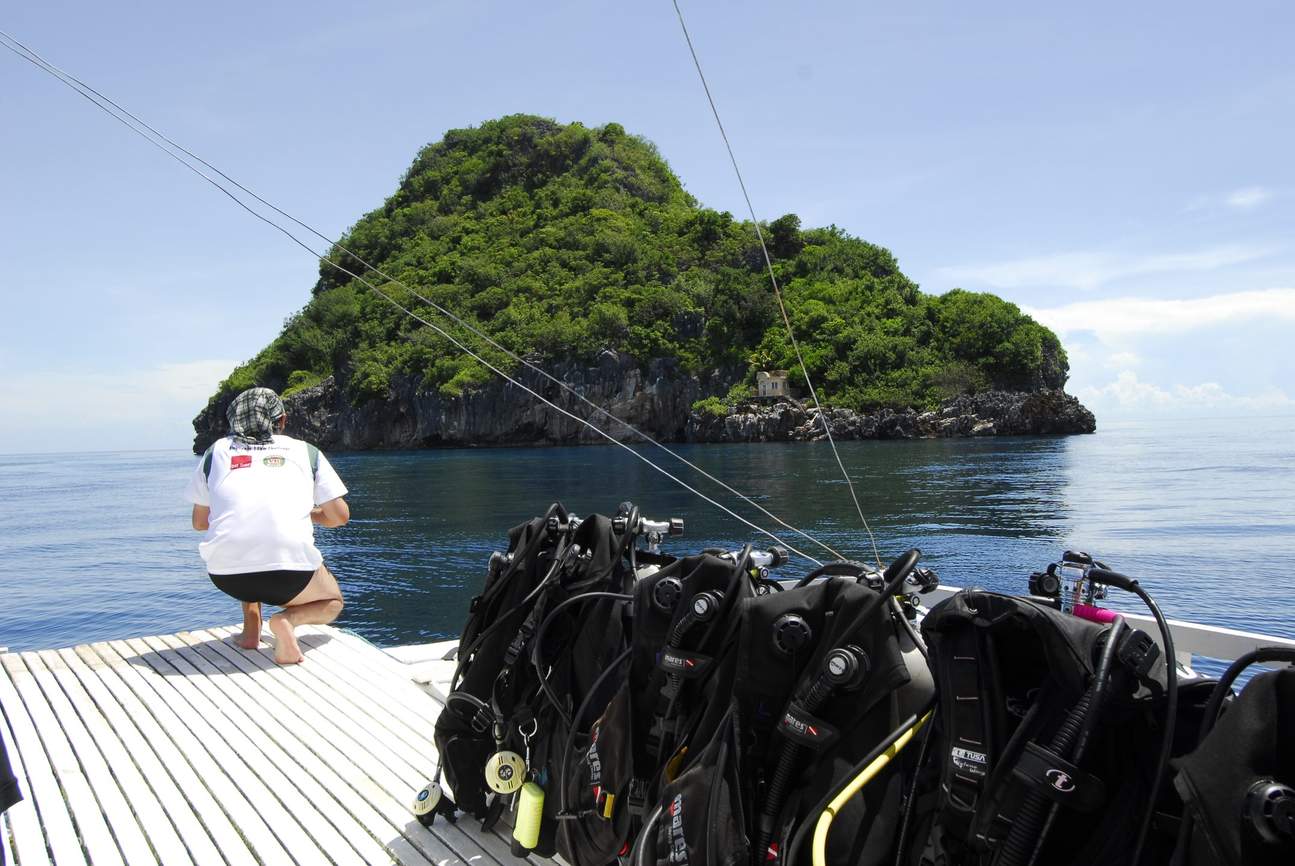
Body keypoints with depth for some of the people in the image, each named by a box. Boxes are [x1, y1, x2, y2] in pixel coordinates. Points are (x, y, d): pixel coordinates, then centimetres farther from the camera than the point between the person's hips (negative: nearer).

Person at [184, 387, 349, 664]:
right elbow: (339, 516, 15)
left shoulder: (217, 451, 19)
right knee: (332, 602, 28)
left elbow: (200, 522, 26)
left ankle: (251, 627, 22)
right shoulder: (305, 451, 16)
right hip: (288, 574, -2)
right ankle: (290, 618, -4)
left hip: (226, 576, 3)